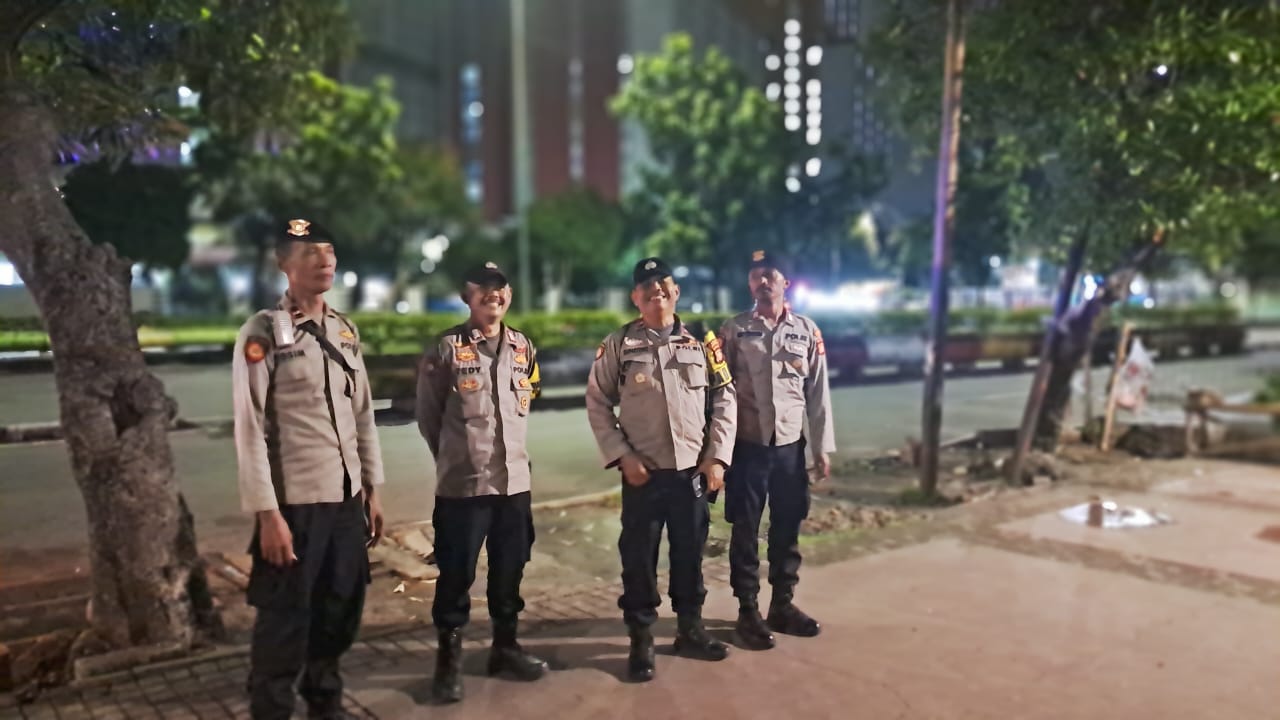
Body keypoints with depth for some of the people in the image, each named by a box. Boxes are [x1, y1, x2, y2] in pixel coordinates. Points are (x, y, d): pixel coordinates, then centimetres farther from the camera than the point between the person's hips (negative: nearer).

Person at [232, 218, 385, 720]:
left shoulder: (346, 331, 9)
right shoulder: (263, 334, -9)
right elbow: (250, 429, -13)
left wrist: (372, 491, 11)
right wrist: (267, 513, -16)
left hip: (347, 499, 6)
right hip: (295, 504, -6)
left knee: (340, 614, 18)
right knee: (284, 624, 6)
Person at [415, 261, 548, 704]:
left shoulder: (524, 349, 7)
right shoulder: (447, 348, -8)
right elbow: (427, 414, 1)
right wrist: (453, 456, 9)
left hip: (514, 481, 5)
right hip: (463, 484, -4)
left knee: (509, 570, 14)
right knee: (456, 574, 3)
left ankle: (505, 646, 30)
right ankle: (449, 658, 19)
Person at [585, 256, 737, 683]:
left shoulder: (702, 342, 4)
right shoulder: (619, 345, 0)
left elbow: (724, 400, 5)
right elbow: (597, 404, 0)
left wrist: (717, 457, -3)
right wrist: (622, 456, -8)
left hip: (693, 471, 2)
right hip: (642, 473, -2)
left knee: (690, 554, 13)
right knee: (638, 558, 4)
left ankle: (691, 630, 31)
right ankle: (641, 642, 20)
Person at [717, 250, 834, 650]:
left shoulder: (807, 332, 4)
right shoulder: (733, 330, -1)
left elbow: (819, 393, 5)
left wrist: (822, 447, 3)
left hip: (790, 447, 2)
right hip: (747, 446, -2)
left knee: (787, 530, 12)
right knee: (745, 532, 6)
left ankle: (783, 605, 28)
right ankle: (748, 611, 19)